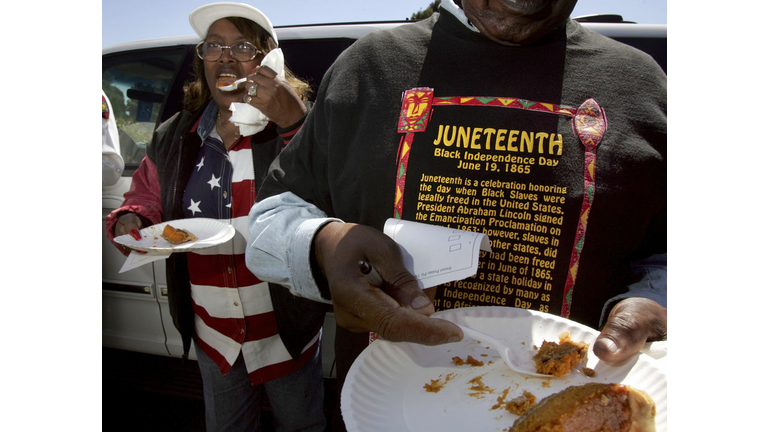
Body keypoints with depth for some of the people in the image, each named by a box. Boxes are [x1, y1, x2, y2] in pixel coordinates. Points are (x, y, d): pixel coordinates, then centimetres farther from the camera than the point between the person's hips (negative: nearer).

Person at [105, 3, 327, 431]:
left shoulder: (301, 126, -13)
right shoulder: (173, 138, 1)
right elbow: (148, 196, 14)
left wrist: (293, 121, -37)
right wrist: (130, 220, -8)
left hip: (287, 329, -3)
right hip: (213, 333, 4)